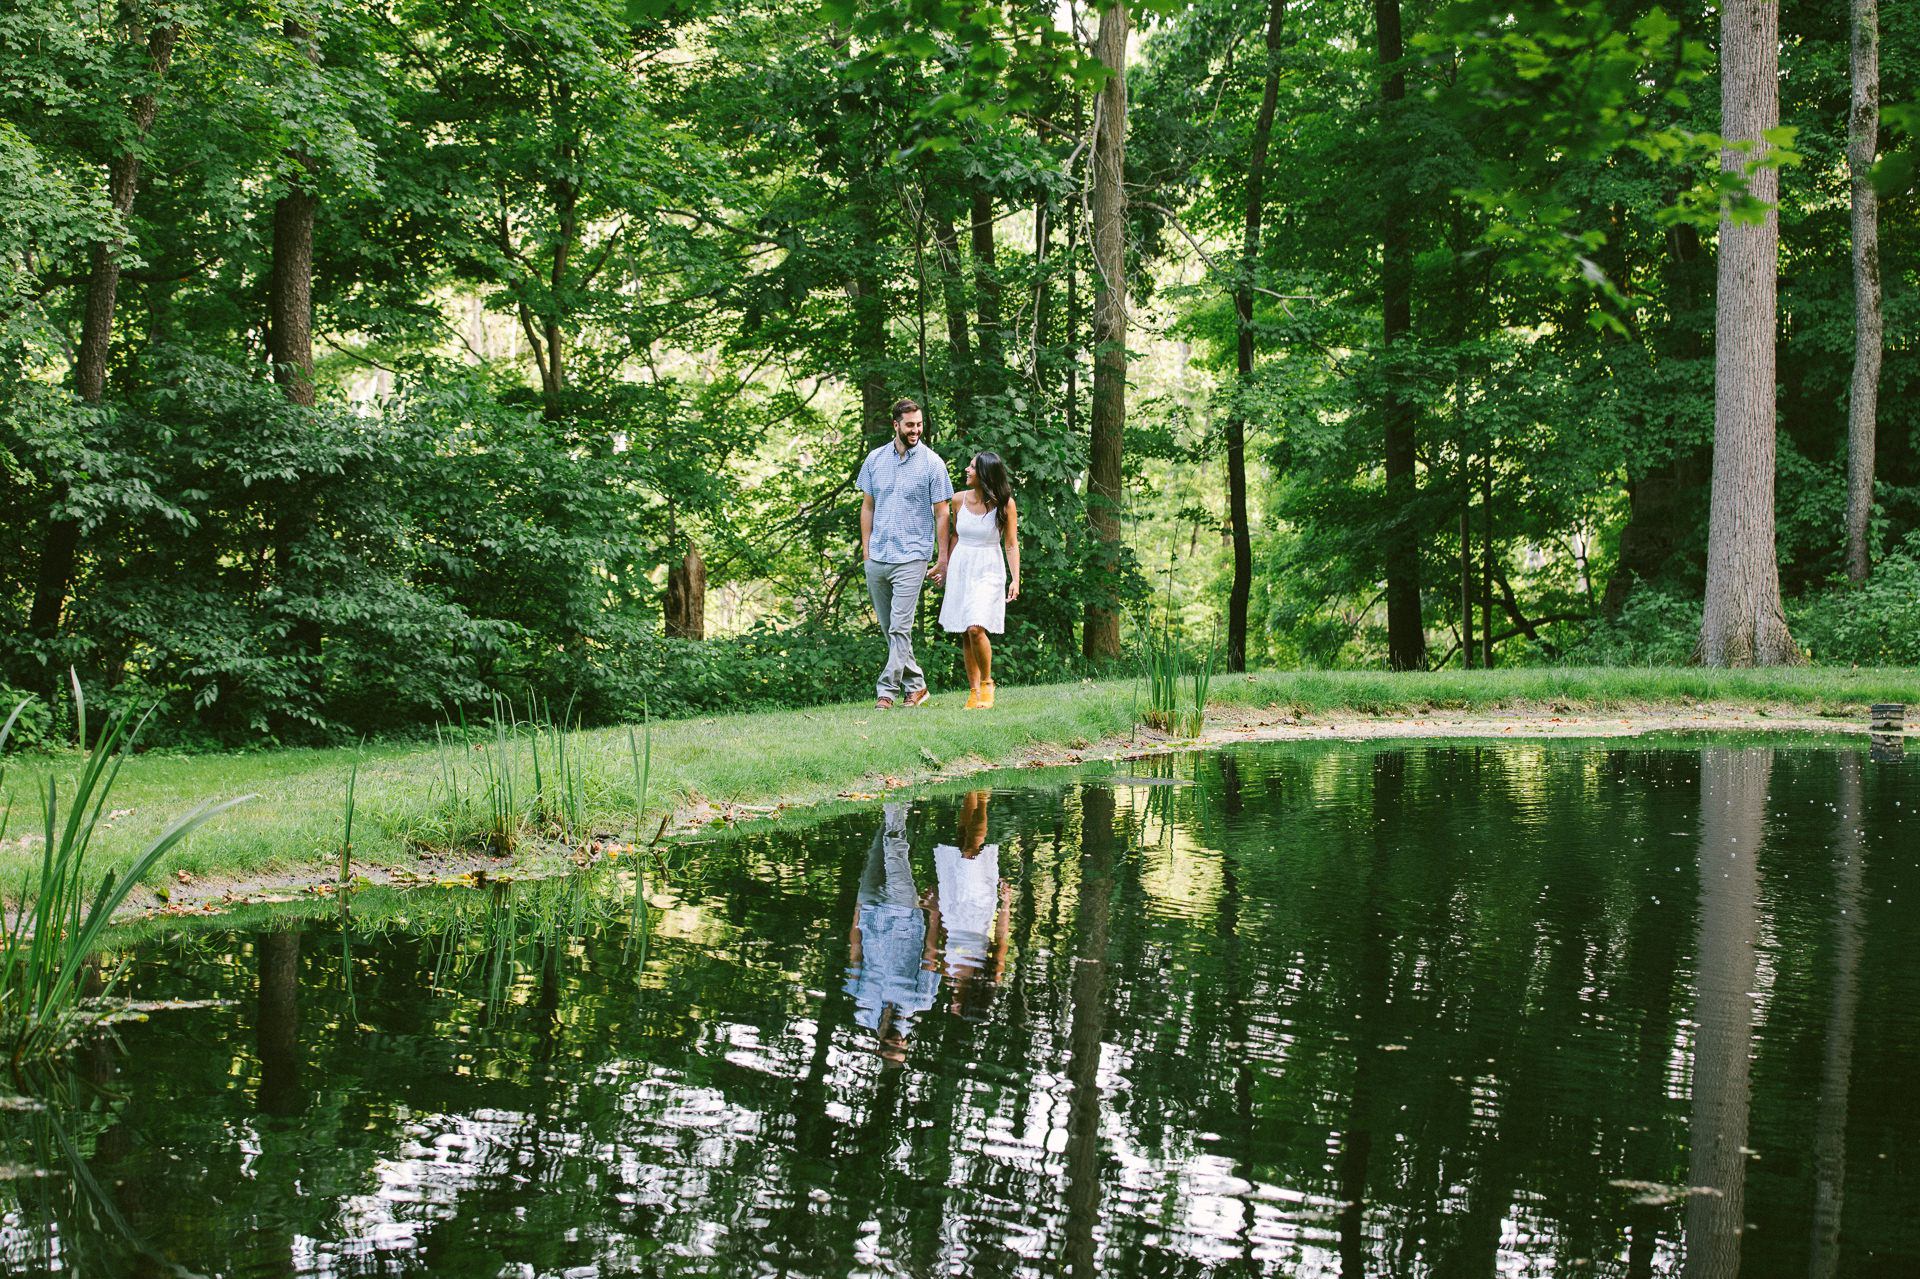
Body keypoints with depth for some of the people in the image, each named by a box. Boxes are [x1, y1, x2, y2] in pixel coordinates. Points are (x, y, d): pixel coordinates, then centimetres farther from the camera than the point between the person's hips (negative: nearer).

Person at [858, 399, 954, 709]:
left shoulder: (932, 463, -3)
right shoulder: (875, 459, 8)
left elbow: (941, 513, -1)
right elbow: (867, 506, 14)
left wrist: (943, 558, -3)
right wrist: (866, 550, 10)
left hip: (911, 558, -5)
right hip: (877, 558, 5)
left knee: (900, 628, -10)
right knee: (888, 628, 11)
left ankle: (887, 689, -8)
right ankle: (915, 683, 21)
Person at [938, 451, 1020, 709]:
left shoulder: (1005, 504, -8)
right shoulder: (960, 500, 3)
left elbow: (1012, 544, -5)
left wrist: (1015, 579, -12)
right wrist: (945, 566, 21)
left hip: (988, 572, -4)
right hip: (960, 569, 4)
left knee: (976, 629, -19)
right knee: (965, 635, 4)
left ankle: (987, 682, 2)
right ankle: (974, 691, 12)